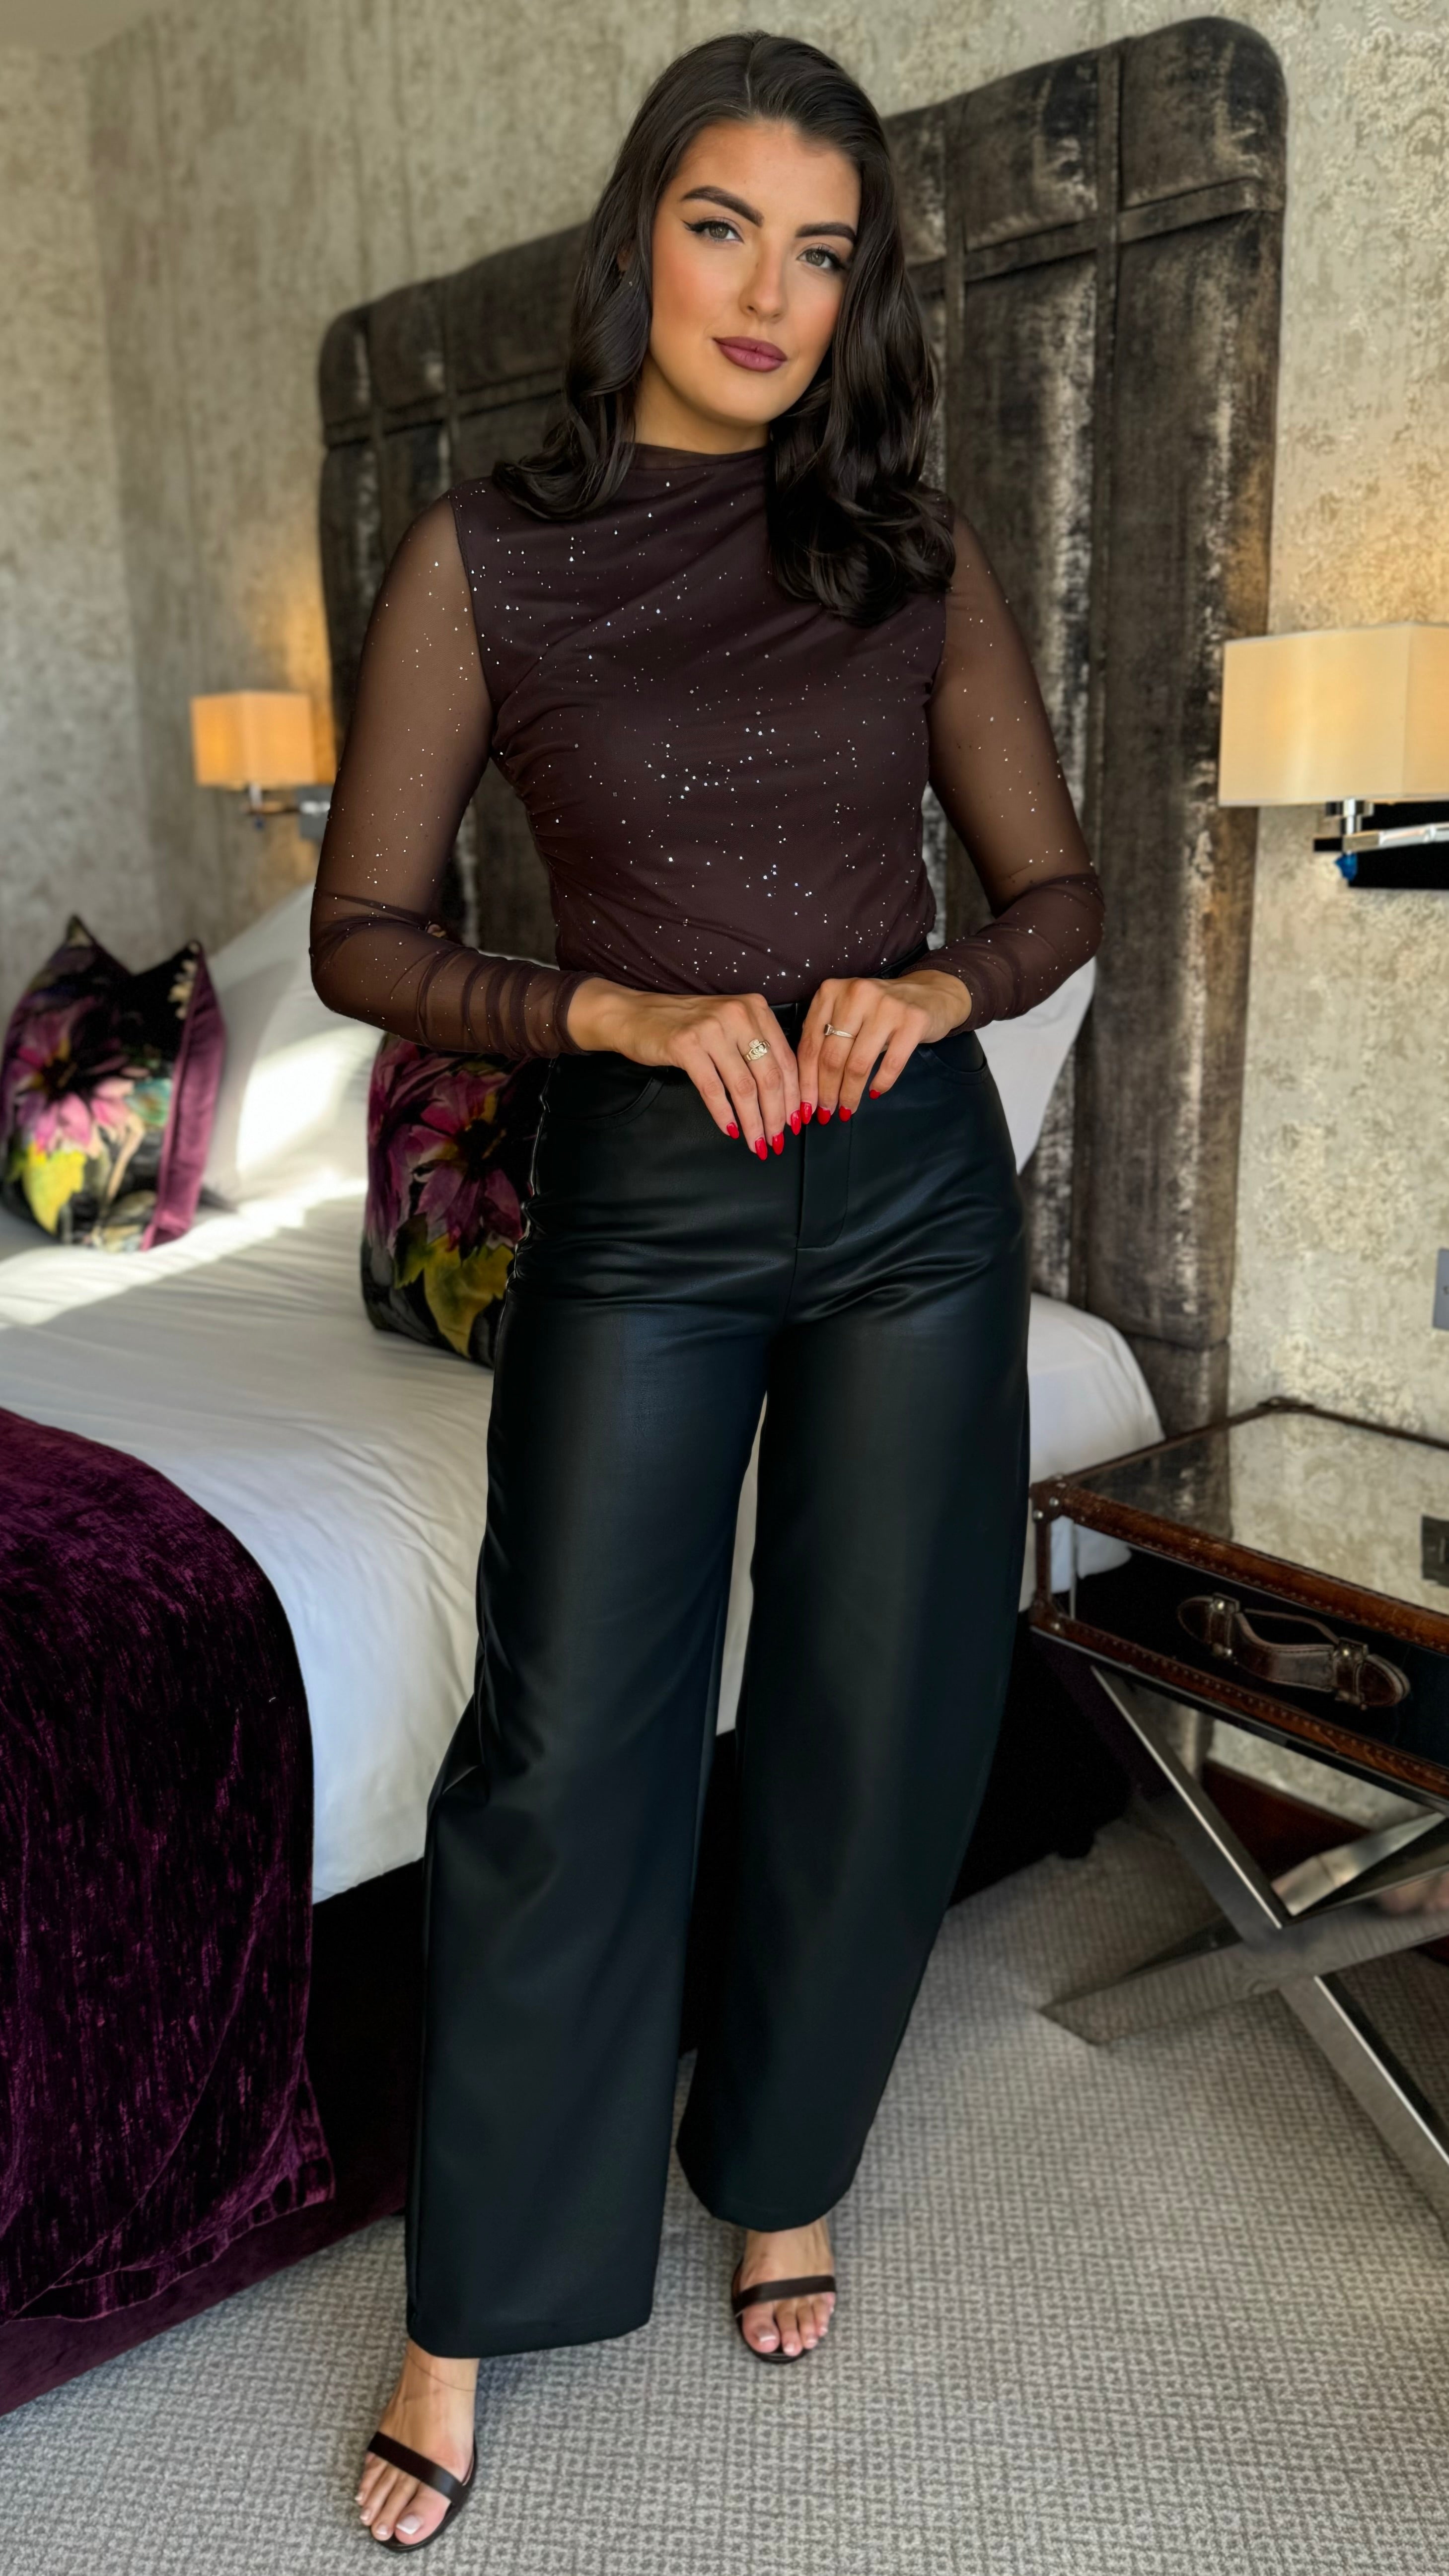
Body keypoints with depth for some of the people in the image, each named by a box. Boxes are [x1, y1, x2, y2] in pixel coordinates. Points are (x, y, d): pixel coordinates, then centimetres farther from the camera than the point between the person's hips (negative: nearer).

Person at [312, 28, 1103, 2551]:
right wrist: (625, 1009, -15)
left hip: (915, 1188, 3)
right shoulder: (486, 551, 0)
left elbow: (1057, 884, 9)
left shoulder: (913, 556, 6)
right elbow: (362, 932, -1)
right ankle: (475, 2313, 21)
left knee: (875, 1726, 9)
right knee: (561, 1747, 0)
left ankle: (780, 2178, 35)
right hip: (638, 1202, -2)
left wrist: (941, 981, -12)